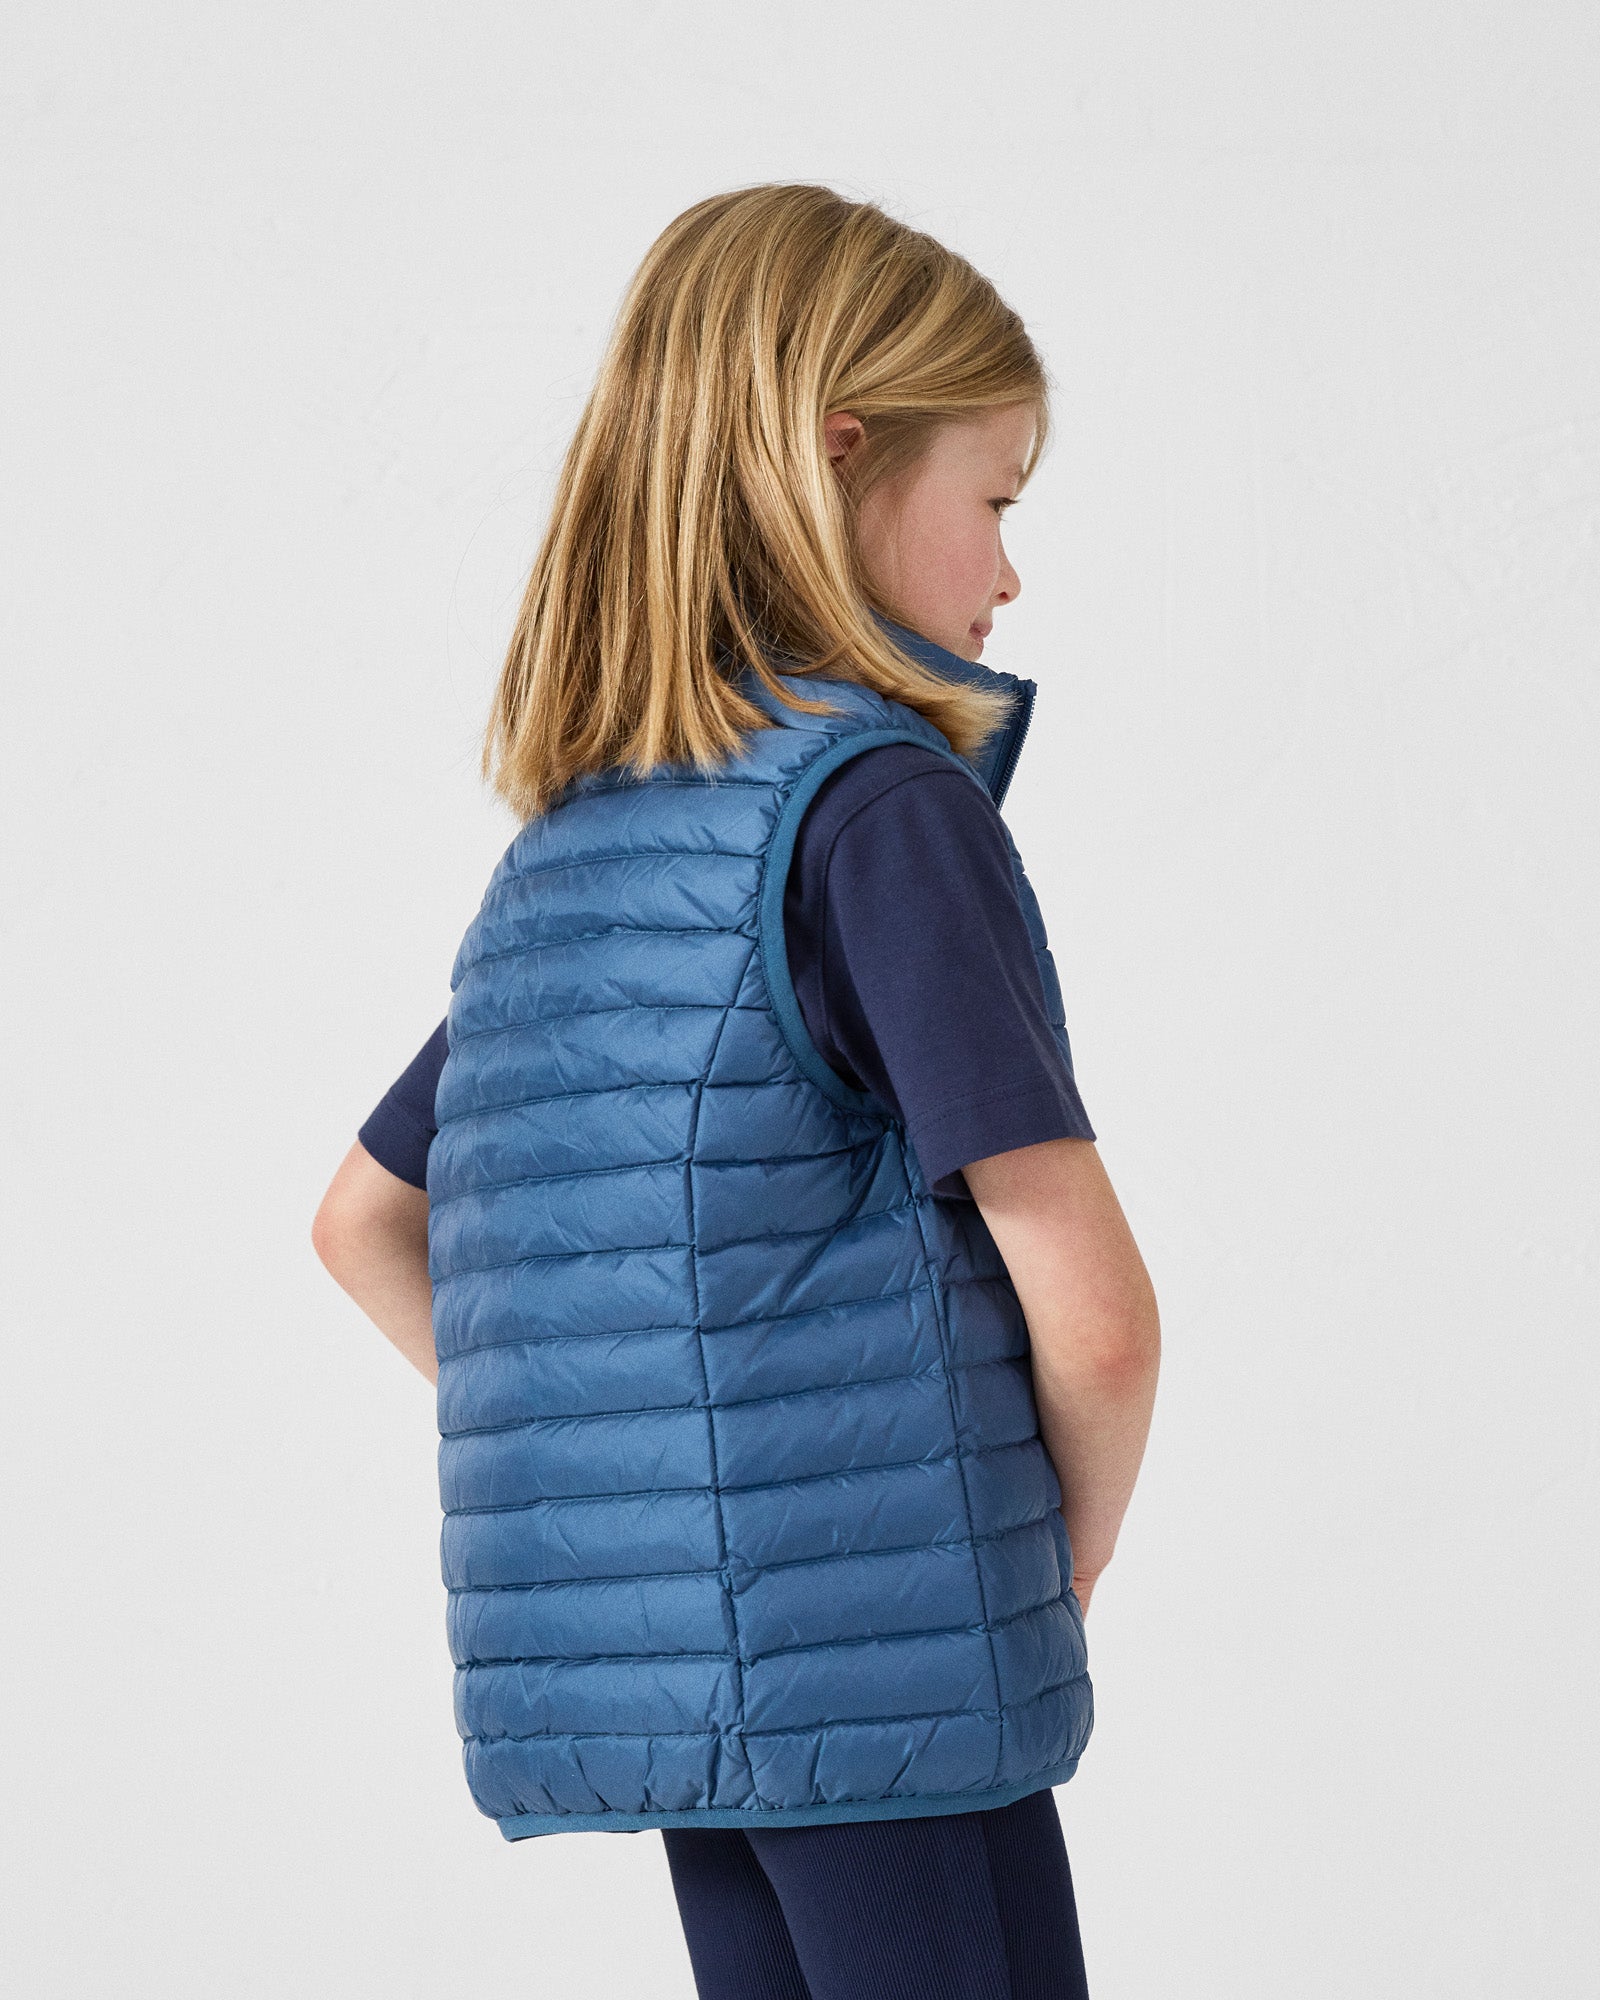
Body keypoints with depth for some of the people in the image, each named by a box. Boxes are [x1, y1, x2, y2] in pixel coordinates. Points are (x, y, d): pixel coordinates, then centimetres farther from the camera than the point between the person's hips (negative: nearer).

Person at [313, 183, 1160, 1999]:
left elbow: (362, 1223, 23)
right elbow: (1092, 1307, -17)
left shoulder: (557, 854, 12)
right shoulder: (883, 802, -12)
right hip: (879, 1676, -8)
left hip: (641, 1673, 8)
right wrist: (1065, 1567, 1)